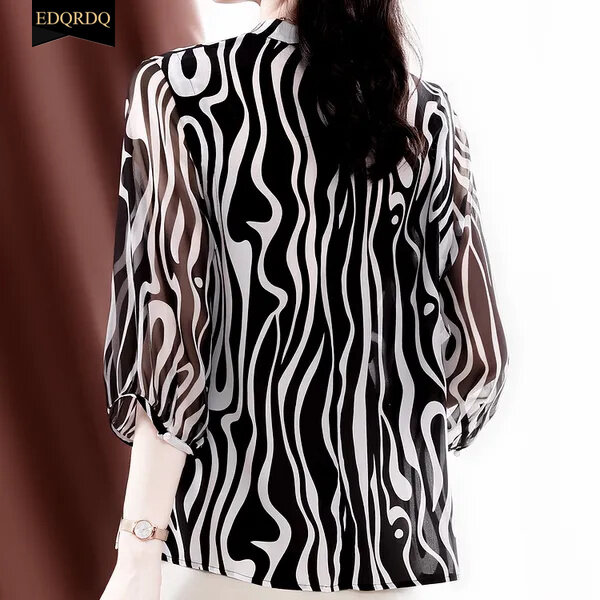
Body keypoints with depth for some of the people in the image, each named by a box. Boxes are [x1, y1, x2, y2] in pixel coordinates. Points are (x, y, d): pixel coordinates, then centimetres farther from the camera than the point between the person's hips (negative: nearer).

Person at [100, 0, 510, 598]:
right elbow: (478, 345, 1)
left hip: (235, 517, -3)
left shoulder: (175, 87, -10)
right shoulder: (427, 112, -1)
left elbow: (166, 317, -16)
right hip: (392, 522, 3)